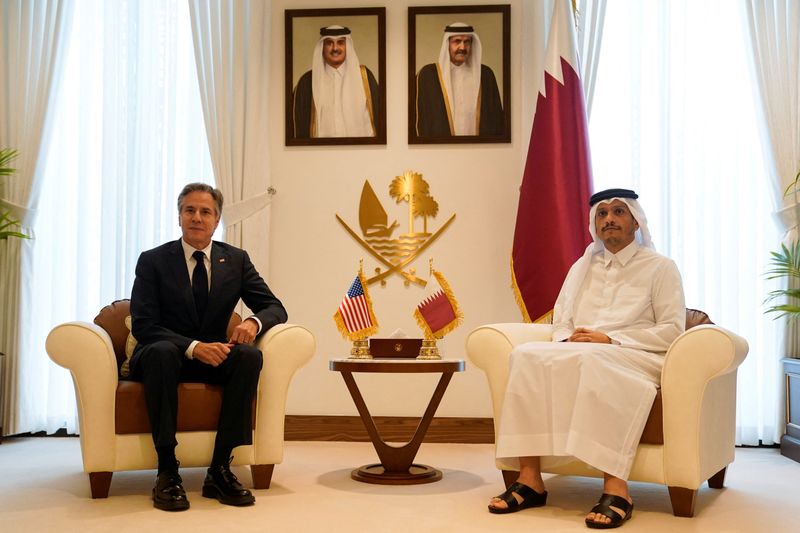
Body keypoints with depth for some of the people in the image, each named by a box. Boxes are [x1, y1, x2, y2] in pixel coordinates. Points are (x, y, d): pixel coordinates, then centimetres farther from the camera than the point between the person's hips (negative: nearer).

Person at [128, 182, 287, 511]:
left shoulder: (236, 260, 4)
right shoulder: (152, 261, -4)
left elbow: (275, 308, 3)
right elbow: (143, 326, -12)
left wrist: (254, 321, -22)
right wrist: (193, 347, -29)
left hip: (212, 356, 3)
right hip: (162, 357, -2)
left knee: (250, 355, -29)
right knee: (162, 351, -37)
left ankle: (220, 469, -26)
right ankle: (167, 470, -32)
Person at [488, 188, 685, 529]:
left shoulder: (660, 267, 8)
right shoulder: (582, 268, 23)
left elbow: (672, 330, -2)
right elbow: (560, 321, 18)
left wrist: (610, 339, -14)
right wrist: (567, 341, -8)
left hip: (636, 358, -4)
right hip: (578, 357, 5)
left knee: (591, 359, -39)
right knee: (527, 355, -27)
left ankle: (615, 486, -41)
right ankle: (530, 478, -32)